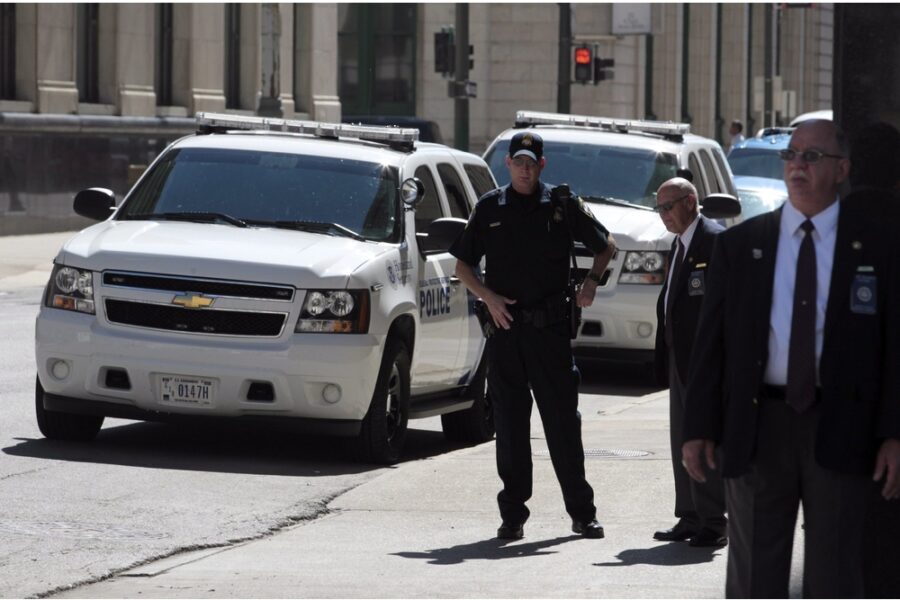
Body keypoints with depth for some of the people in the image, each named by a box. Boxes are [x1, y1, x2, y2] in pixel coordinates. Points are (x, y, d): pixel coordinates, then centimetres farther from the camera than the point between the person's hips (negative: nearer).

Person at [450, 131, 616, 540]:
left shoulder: (563, 206, 5)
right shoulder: (489, 208, 8)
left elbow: (606, 246, 15)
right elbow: (463, 265, 12)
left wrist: (591, 281, -3)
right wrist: (488, 297, -5)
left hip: (551, 327, -1)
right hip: (504, 326, 1)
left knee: (563, 420, 0)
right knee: (510, 422, 3)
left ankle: (582, 513, 6)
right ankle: (513, 514, 8)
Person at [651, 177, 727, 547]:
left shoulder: (715, 241, -12)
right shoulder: (680, 244, 18)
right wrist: (666, 357, 15)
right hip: (681, 358, 10)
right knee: (683, 442, 12)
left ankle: (713, 523, -1)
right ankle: (690, 518, 19)